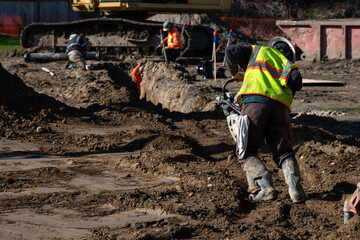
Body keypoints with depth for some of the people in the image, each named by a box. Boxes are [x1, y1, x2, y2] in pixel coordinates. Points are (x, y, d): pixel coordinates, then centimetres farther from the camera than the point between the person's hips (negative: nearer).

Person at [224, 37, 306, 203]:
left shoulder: (258, 51, 28)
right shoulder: (290, 66, 30)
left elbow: (230, 52, 18)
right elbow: (296, 82, 10)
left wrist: (234, 73, 34)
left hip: (255, 102, -2)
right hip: (281, 107, 3)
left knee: (247, 153, 0)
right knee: (284, 152, 8)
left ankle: (265, 188, -17)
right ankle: (295, 188, -15)